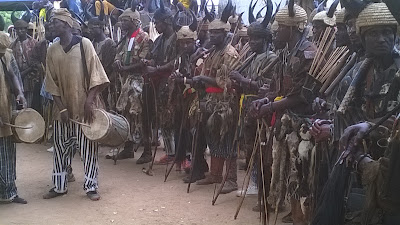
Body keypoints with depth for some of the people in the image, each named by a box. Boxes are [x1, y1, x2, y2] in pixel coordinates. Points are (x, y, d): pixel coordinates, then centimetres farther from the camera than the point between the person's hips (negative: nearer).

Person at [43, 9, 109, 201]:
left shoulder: (84, 44, -5)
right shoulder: (52, 50, 6)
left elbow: (94, 74, -8)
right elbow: (52, 82, 5)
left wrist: (89, 100, -15)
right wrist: (61, 107, -4)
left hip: (84, 106, -4)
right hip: (63, 108, 4)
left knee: (88, 147, 2)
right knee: (61, 147, 10)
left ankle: (91, 186, 13)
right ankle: (59, 186, 23)